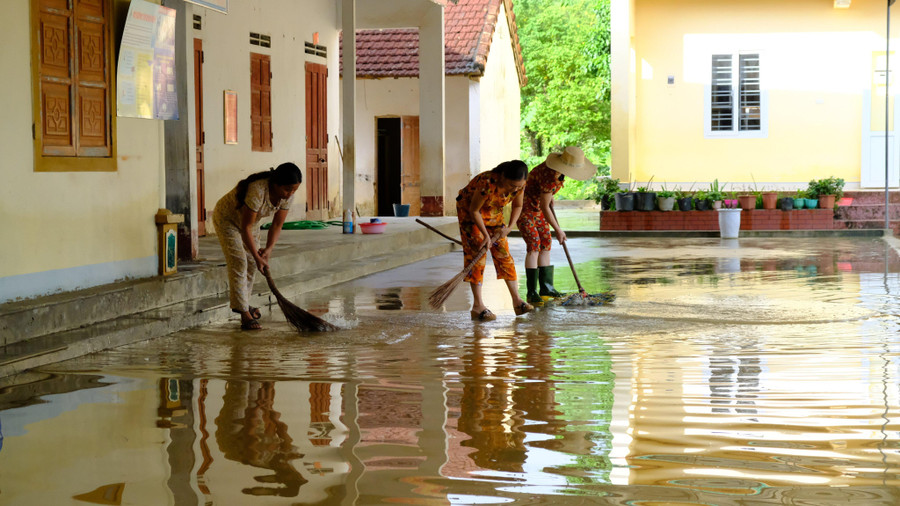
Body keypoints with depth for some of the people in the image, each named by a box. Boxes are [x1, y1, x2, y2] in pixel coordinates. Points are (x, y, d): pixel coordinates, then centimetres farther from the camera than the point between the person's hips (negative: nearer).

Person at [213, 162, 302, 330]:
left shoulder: (287, 195, -20)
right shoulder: (257, 191, -41)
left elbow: (277, 225, -10)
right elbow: (245, 228, -33)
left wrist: (268, 250, -22)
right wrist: (258, 257, -28)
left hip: (250, 220, 7)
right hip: (227, 219, -7)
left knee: (251, 264, 9)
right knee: (238, 263, -14)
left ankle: (242, 303, 27)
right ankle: (244, 313, -16)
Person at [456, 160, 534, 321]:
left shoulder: (519, 184, -21)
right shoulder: (488, 183, -39)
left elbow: (517, 206, 0)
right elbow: (474, 210, -26)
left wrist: (508, 227, -13)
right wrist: (486, 235, -22)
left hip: (493, 212, 6)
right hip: (468, 210, -6)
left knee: (503, 253, 2)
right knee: (476, 253, -13)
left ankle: (517, 300, 4)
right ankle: (478, 306, -15)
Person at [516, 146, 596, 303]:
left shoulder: (558, 171, -7)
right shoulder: (550, 178, -33)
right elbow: (544, 207, -26)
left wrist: (549, 196, 13)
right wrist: (558, 230, -18)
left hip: (537, 206, 9)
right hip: (523, 206, -9)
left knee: (546, 245, 6)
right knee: (534, 245, -16)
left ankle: (546, 287, 10)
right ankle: (531, 292, -16)